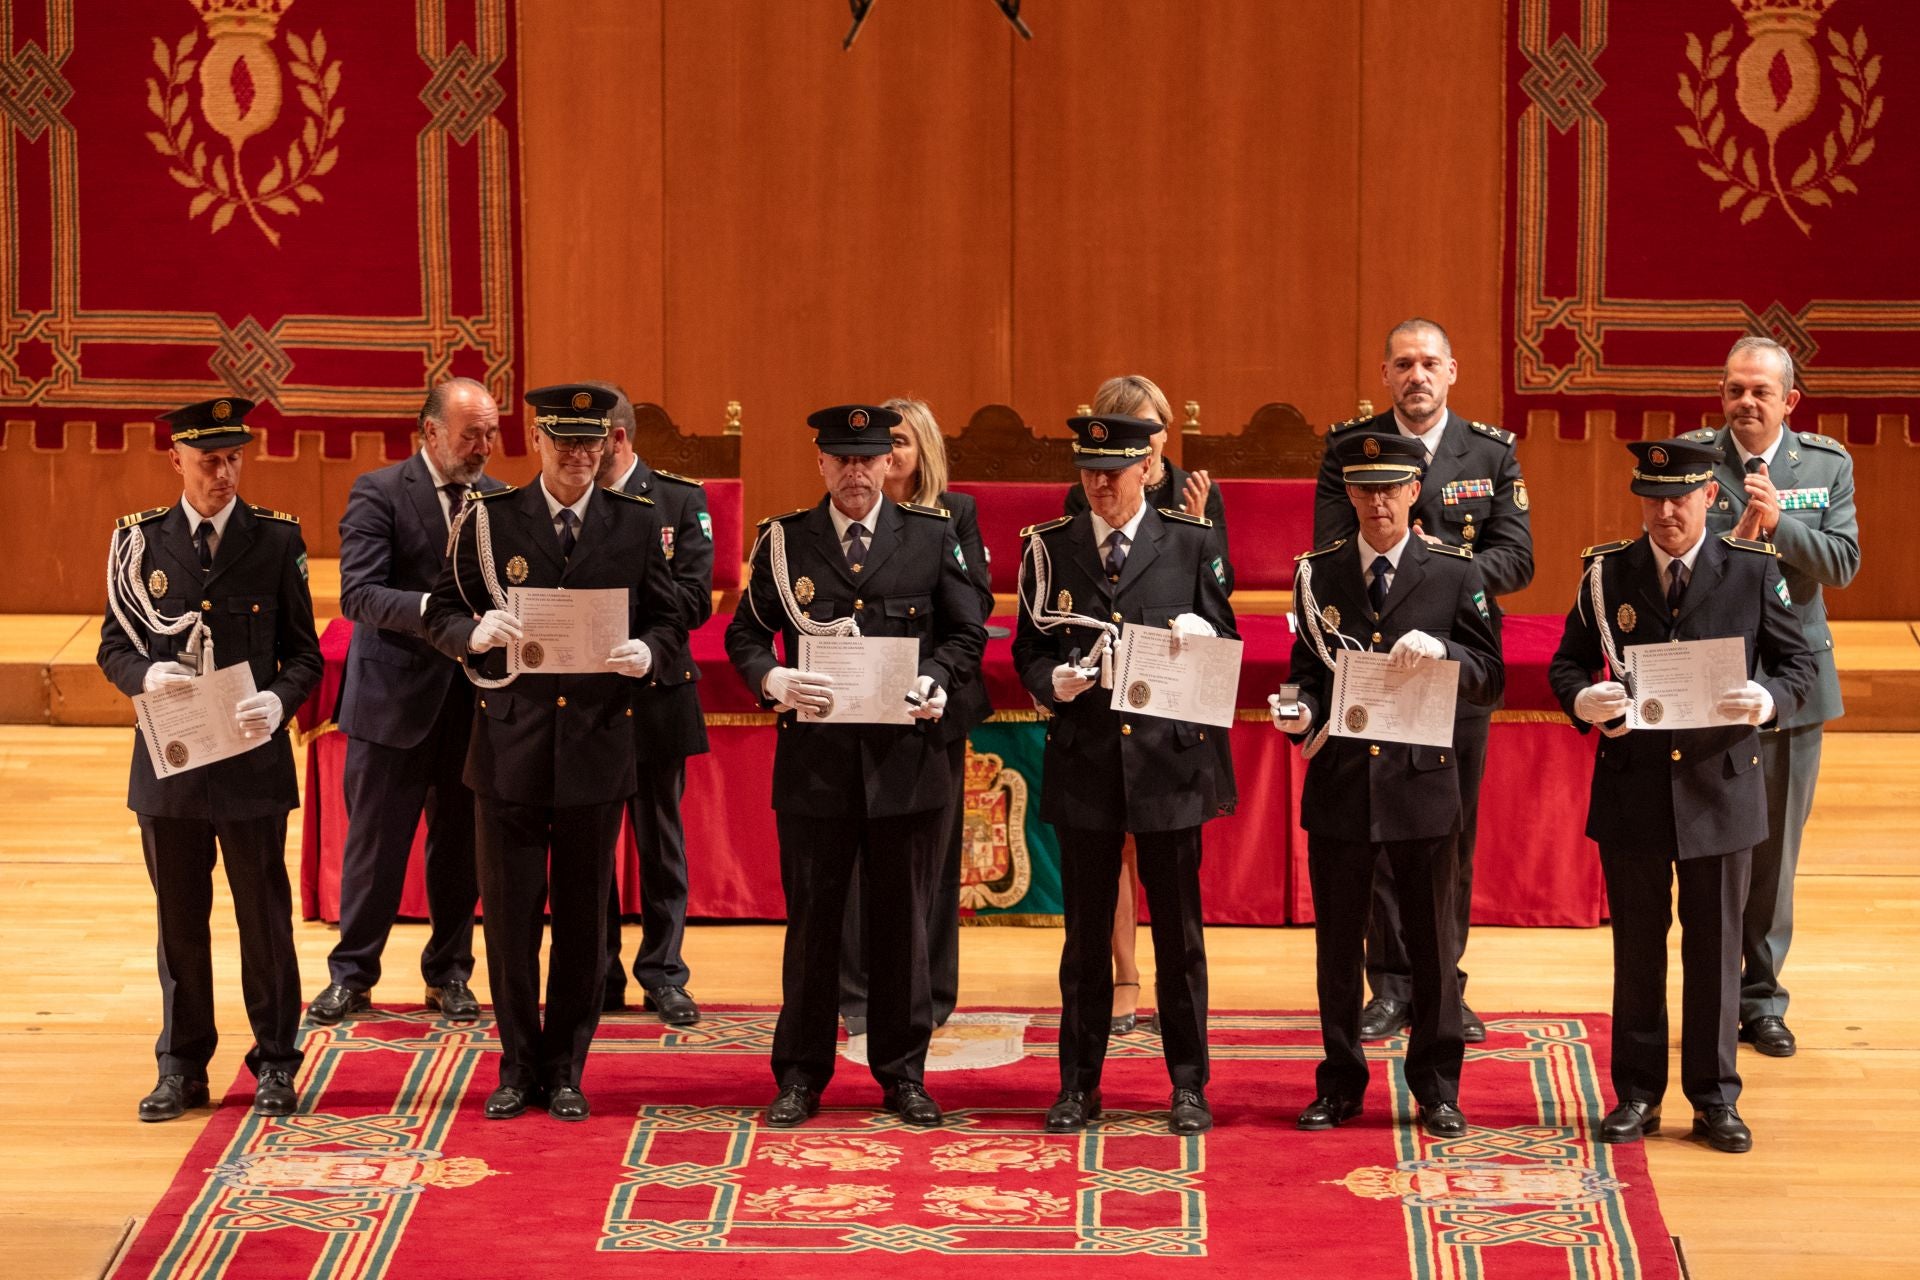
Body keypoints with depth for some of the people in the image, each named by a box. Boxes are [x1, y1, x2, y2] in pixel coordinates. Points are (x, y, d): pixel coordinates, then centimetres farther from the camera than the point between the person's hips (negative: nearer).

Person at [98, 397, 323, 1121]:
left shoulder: (277, 540, 0)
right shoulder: (139, 542, 4)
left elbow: (305, 653, 1)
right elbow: (113, 647, 7)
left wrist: (279, 700, -19)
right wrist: (146, 676, -15)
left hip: (253, 760, -1)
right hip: (168, 761, 1)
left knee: (265, 918, 5)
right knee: (179, 919, 9)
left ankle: (275, 1067, 16)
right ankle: (181, 1070, 19)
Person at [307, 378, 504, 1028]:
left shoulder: (498, 499, 7)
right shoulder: (379, 492, -7)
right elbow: (359, 593, -17)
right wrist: (435, 610, -30)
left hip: (475, 699, 4)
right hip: (396, 696, -4)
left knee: (461, 843, 11)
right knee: (375, 842, 5)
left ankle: (449, 972, 24)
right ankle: (352, 974, 16)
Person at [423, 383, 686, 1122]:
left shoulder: (636, 525, 5)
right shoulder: (489, 521, 2)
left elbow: (669, 622, 8)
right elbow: (441, 616, 3)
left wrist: (647, 653, -14)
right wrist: (475, 633, -19)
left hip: (597, 740, 1)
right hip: (509, 744, -1)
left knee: (583, 917, 6)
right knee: (509, 913, 4)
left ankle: (565, 1070, 18)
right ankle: (519, 1067, 18)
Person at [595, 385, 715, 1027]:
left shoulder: (680, 500, -3)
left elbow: (694, 602, -10)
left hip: (655, 693, -1)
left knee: (660, 841, 7)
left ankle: (663, 974, 17)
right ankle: (598, 977, 17)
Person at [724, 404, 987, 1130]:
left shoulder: (932, 538, 5)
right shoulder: (784, 542, 4)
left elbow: (966, 632, 8)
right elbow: (745, 634, 5)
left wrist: (939, 682, -12)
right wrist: (771, 679, -16)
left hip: (906, 759, 1)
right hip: (814, 758, 0)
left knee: (902, 924, 7)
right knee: (812, 921, 5)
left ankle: (902, 1074, 18)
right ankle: (800, 1076, 15)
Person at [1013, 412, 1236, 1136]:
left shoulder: (1193, 544, 3)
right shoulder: (1049, 549, 6)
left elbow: (1224, 646, 5)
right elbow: (1027, 651, 8)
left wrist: (1200, 636, -18)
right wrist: (1052, 682, -13)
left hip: (1171, 757, -1)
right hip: (1085, 762, 1)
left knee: (1179, 932, 6)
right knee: (1086, 933, 7)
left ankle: (1188, 1086, 15)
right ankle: (1079, 1088, 16)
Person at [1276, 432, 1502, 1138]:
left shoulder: (1456, 571, 0)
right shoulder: (1318, 574, 5)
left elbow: (1489, 680, -2)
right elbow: (1308, 669, 9)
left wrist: (1440, 649, -21)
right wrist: (1302, 712, -12)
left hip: (1422, 781, -1)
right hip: (1339, 780, 1)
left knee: (1432, 941, 7)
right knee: (1338, 942, 9)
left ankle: (1437, 1088, 17)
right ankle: (1340, 1085, 21)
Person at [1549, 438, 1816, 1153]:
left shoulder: (1753, 571, -1)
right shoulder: (1605, 573, 1)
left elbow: (1799, 663, 2)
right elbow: (1566, 663, 5)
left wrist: (1767, 699, -20)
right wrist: (1582, 698, -18)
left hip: (1720, 789, -1)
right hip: (1631, 790, 1)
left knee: (1715, 948, 6)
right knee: (1635, 947, 9)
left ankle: (1715, 1100, 17)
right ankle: (1637, 1094, 20)